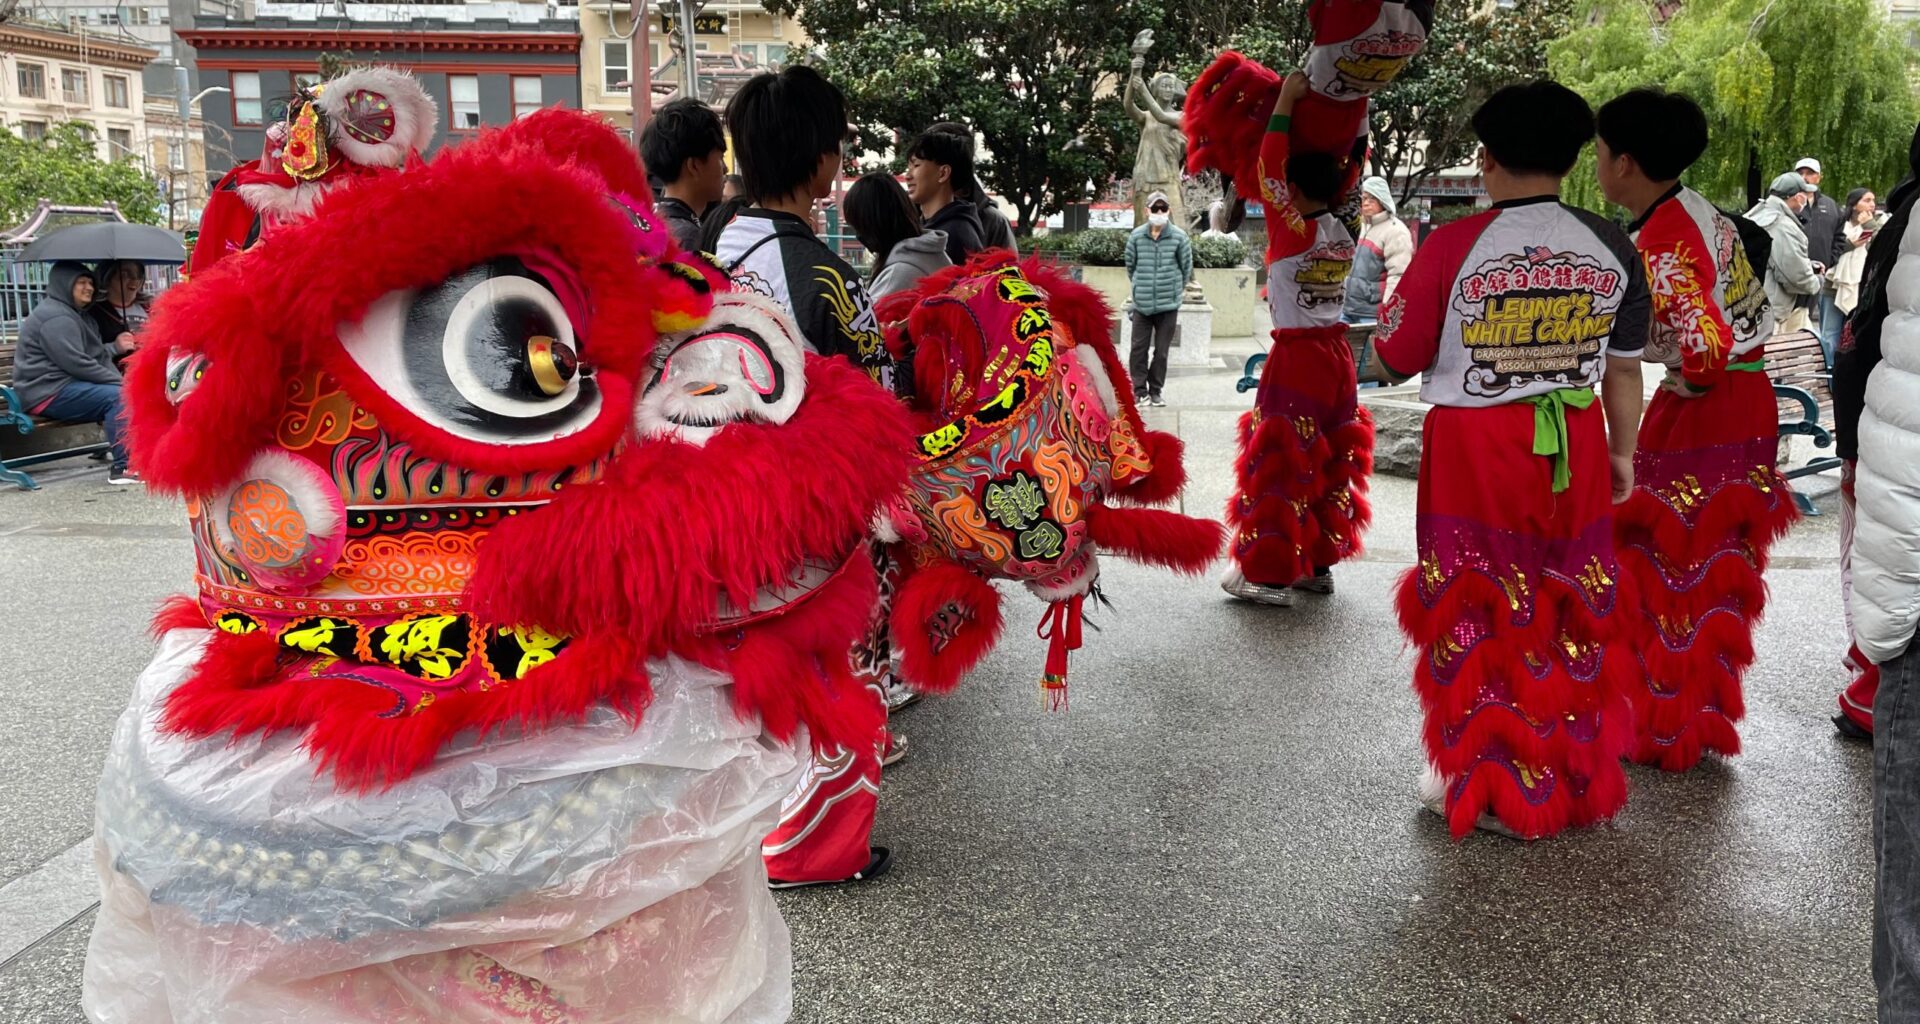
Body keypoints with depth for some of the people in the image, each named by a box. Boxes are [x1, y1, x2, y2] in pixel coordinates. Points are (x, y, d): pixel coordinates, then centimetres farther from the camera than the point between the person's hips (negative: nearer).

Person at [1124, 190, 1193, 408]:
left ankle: (1155, 391, 17)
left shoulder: (1179, 237, -5)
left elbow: (1186, 267, 7)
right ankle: (1140, 390, 12)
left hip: (1168, 304, -1)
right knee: (1139, 348, 2)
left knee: (1161, 350, 6)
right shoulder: (1136, 236, -3)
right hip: (1142, 303, 1)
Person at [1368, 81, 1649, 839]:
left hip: (1475, 450, -4)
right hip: (1574, 452, 4)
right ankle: (1576, 781, 29)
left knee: (1480, 620, 8)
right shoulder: (1613, 249, 1)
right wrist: (1622, 452, 21)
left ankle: (1491, 789, 18)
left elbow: (1392, 362, -7)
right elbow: (1624, 369, 8)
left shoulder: (1454, 246, -12)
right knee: (1572, 617, 15)